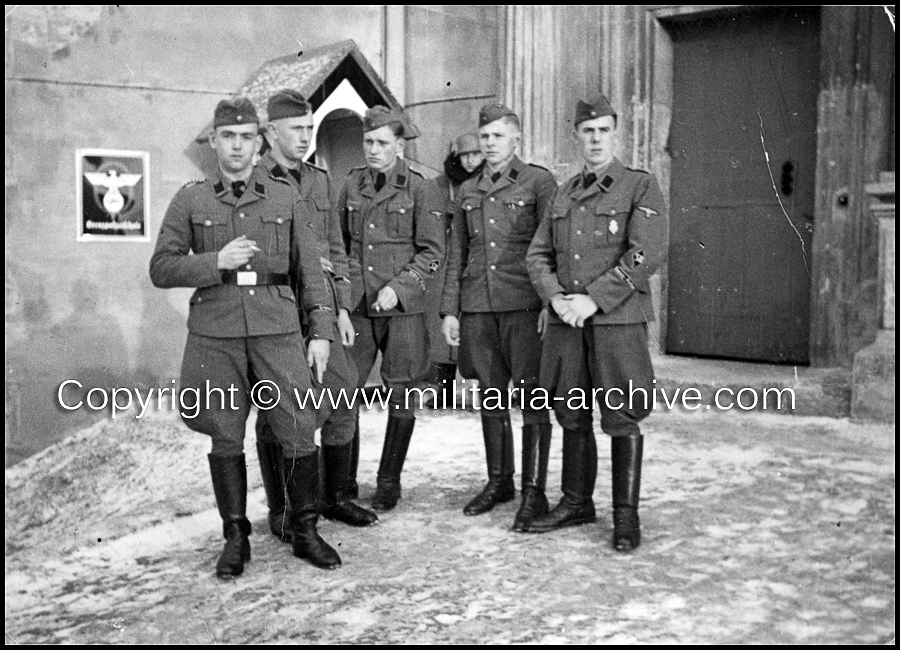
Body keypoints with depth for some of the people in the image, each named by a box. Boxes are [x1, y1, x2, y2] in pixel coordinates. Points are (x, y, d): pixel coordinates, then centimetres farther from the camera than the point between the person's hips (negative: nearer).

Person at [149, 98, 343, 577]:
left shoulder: (284, 197, 9)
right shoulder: (190, 200, 7)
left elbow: (309, 268, 9)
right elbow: (161, 268, 3)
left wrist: (321, 331, 3)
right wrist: (217, 262, -12)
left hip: (278, 331, 0)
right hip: (216, 335, 0)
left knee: (299, 433, -1)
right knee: (226, 439, 7)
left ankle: (305, 532, 15)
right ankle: (235, 537, 21)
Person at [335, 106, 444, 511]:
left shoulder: (416, 187, -2)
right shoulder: (351, 184, 8)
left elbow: (432, 251, -2)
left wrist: (398, 287, -13)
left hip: (403, 307, -3)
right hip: (356, 305, 3)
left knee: (400, 395, 4)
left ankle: (389, 482, 18)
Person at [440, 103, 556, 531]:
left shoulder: (538, 182, 1)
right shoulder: (467, 192, 16)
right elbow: (456, 256, 17)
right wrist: (450, 310, 11)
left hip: (524, 306, -5)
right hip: (477, 308, 5)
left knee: (531, 400, -1)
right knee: (491, 396, 12)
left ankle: (534, 492, 7)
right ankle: (498, 481, 25)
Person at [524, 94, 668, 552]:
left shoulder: (641, 187, 0)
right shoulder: (564, 194, 16)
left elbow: (648, 253, -12)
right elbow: (538, 254, 13)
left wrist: (593, 299, -15)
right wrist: (555, 297, -7)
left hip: (618, 320, -5)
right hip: (566, 322, 5)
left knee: (622, 419, 0)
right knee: (572, 415, 12)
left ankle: (626, 517, 11)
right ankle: (576, 502, 26)